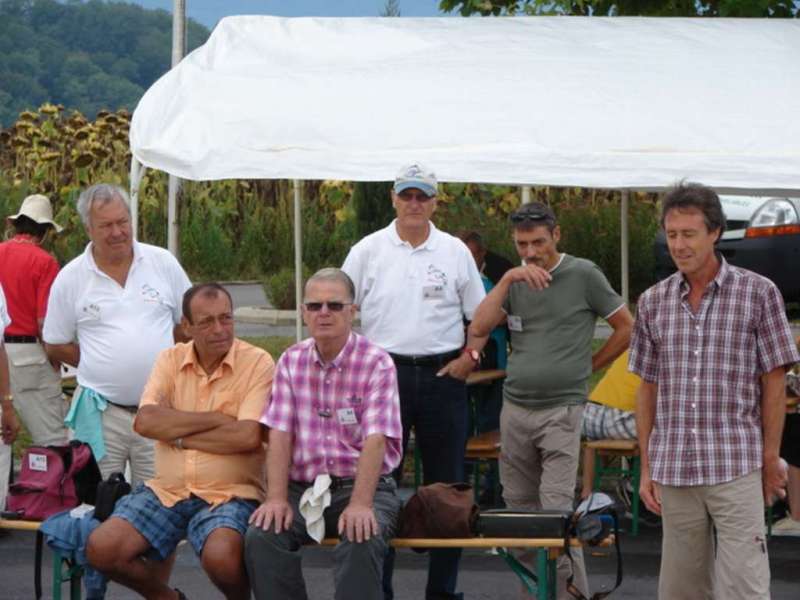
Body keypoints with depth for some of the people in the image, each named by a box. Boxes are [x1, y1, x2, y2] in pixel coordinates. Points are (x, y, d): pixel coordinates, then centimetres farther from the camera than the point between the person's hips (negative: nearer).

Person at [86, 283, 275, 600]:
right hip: (167, 490, 4)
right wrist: (217, 419, -12)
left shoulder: (257, 362, -5)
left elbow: (247, 436, -18)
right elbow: (145, 421, -8)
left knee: (221, 556, -34)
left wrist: (176, 433, -8)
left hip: (229, 493, -4)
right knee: (101, 548, -14)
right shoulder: (170, 360, 8)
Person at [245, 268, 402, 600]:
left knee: (361, 540, -34)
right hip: (303, 487, 3)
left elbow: (375, 440, -16)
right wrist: (276, 498, -12)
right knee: (262, 536, -24)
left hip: (362, 485, -3)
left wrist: (360, 504, -28)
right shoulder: (291, 361, 8)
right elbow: (280, 435, 1)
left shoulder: (376, 364, -6)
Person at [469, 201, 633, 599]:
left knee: (557, 511, -12)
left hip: (561, 409, -5)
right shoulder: (515, 282, 11)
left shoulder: (583, 275, -2)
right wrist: (507, 280, -11)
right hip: (515, 408, 6)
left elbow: (626, 327, 5)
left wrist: (588, 366, 5)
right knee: (519, 508, 8)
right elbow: (478, 329, -3)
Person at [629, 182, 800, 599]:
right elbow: (648, 389, 13)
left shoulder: (758, 294, -2)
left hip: (736, 470, -4)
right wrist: (646, 468, 10)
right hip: (673, 471, 4)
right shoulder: (653, 302, 8)